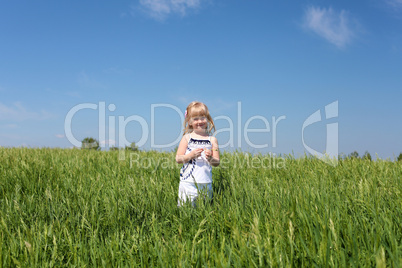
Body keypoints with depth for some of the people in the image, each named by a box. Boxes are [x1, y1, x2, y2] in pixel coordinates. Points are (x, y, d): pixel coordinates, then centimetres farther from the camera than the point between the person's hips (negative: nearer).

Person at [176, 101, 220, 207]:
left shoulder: (212, 140, 6)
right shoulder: (187, 138, 4)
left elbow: (217, 162, 5)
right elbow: (178, 159, 1)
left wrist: (210, 158, -16)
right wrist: (190, 155, -15)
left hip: (206, 183, 1)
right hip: (188, 182, -1)